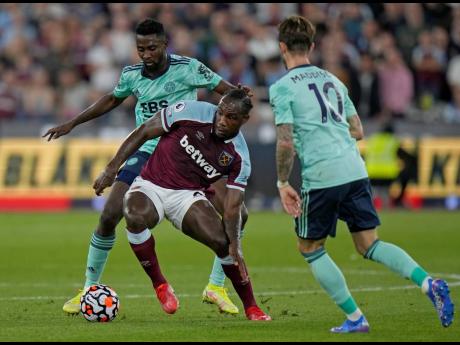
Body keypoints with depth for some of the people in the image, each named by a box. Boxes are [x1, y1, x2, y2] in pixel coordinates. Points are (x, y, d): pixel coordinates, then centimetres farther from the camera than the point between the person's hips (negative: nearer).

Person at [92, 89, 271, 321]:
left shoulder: (239, 157, -10)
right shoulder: (192, 112, -16)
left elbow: (233, 206, -9)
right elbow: (143, 133, -6)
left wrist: (234, 245, -26)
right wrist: (112, 169, -9)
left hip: (188, 195, 2)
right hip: (151, 186, -1)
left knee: (223, 241, -20)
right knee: (135, 217, -36)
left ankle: (251, 308, 4)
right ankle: (159, 285, -13)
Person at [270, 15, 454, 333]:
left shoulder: (282, 87, -2)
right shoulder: (332, 80, 18)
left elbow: (286, 142, -11)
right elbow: (358, 131, 20)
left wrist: (283, 183, -1)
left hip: (321, 178, -6)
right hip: (356, 172, 6)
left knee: (310, 248, 12)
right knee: (369, 245, 9)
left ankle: (355, 318, 7)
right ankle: (428, 283, -14)